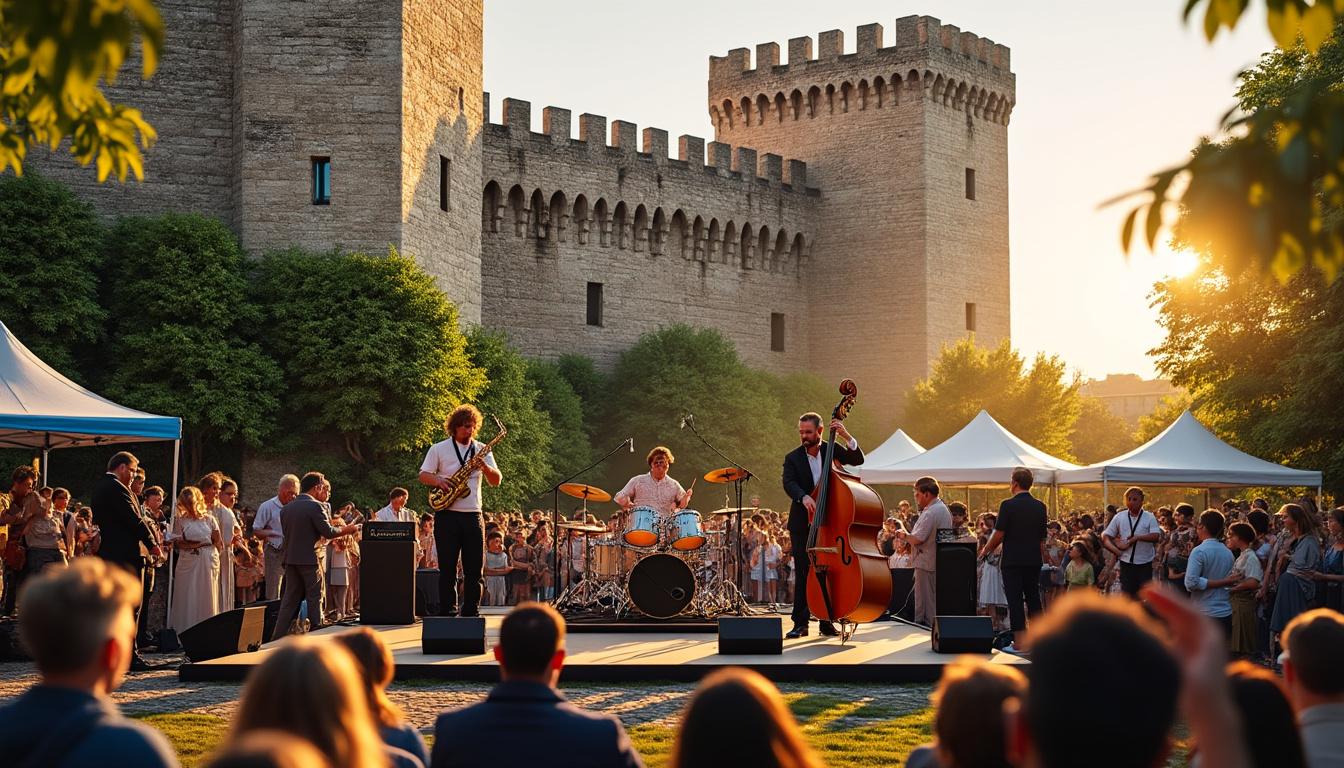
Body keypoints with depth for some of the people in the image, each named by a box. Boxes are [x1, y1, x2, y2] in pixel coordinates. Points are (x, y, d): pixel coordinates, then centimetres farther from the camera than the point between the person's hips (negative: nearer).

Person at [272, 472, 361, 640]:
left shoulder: (286, 508, 10)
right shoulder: (315, 506, -12)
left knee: (289, 600, 9)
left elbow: (286, 532, 14)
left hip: (291, 559, 6)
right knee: (314, 599, 3)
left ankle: (278, 637, 6)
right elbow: (328, 532, -15)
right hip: (310, 559, -6)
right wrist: (346, 530, 0)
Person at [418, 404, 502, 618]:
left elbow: (496, 480, 7)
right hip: (447, 515, -2)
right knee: (447, 568, -2)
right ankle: (447, 612, 3)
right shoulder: (439, 449, 5)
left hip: (473, 515, 3)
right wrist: (438, 481, -18)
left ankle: (471, 612, 6)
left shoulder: (481, 449, 12)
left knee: (474, 568, 0)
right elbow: (423, 475, 3)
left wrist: (484, 467, -13)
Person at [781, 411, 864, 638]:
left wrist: (846, 436, -20)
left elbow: (857, 459, -6)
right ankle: (801, 623, -1)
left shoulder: (832, 450, 5)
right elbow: (789, 483, -15)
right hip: (802, 523, -1)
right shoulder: (793, 458, 1)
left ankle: (827, 621, 10)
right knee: (803, 572, -3)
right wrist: (804, 497, -35)